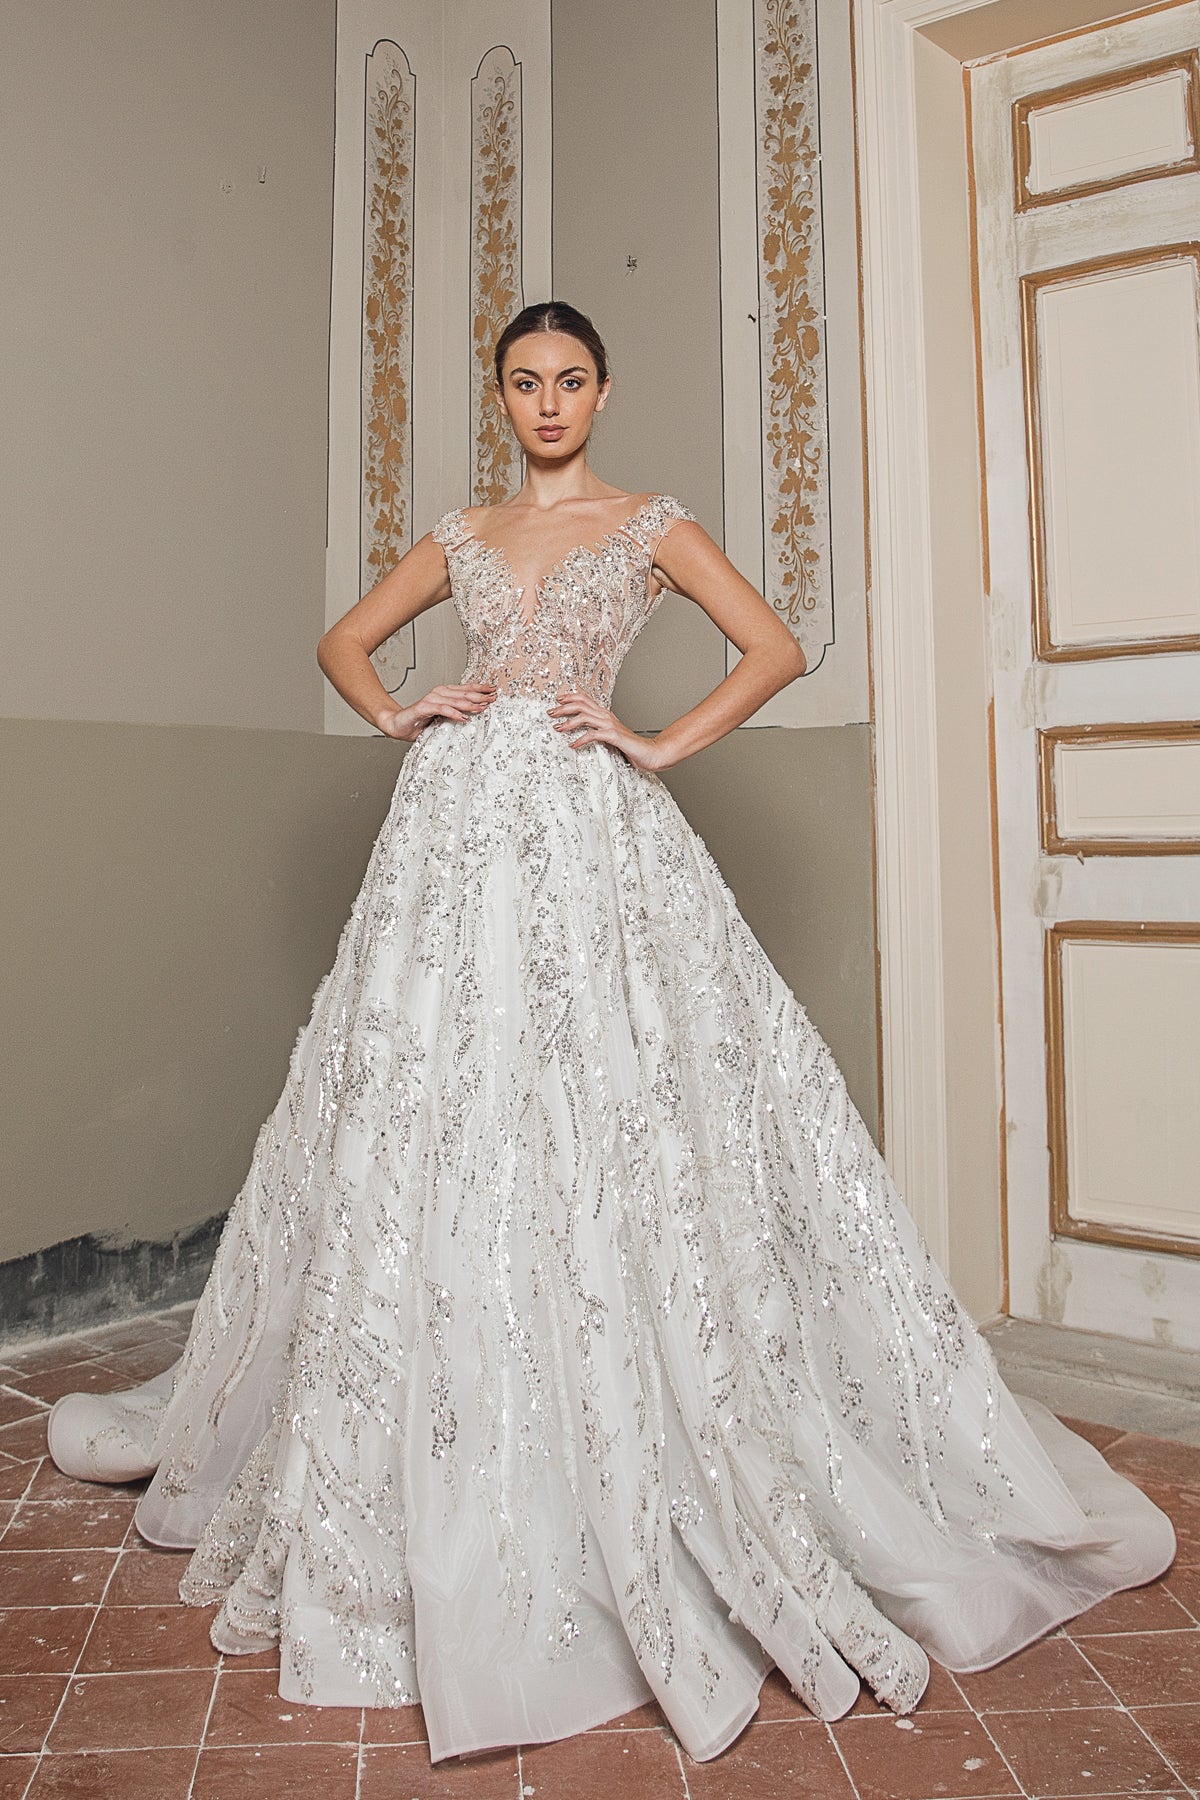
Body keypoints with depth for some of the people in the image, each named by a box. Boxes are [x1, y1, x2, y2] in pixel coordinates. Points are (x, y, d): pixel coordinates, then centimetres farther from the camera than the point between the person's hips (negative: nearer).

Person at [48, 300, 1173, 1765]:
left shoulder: (651, 526, 11)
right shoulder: (461, 536, 20)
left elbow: (776, 648, 4)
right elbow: (343, 642, 27)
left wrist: (663, 744, -5)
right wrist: (400, 713, 8)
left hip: (589, 828, -3)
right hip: (457, 825, 4)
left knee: (600, 1113, -8)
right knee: (430, 1122, 3)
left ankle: (634, 1513, 6)